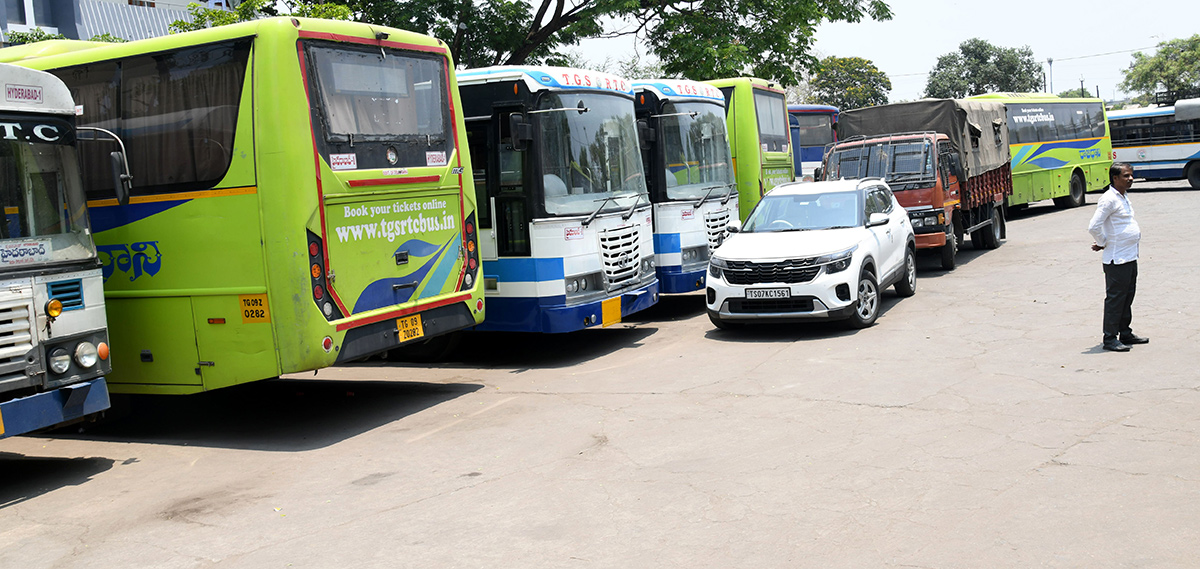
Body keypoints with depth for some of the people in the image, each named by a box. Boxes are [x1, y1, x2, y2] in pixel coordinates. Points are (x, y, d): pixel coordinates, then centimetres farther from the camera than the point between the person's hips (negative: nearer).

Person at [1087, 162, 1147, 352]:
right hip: (1116, 260, -9)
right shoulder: (1109, 199, -17)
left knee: (1127, 297, 15)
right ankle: (1110, 338, 0)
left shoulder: (1124, 197, 14)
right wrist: (1103, 244, -8)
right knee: (1115, 298, -5)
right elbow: (1093, 227, -23)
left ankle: (1125, 333, 25)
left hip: (1130, 257, 9)